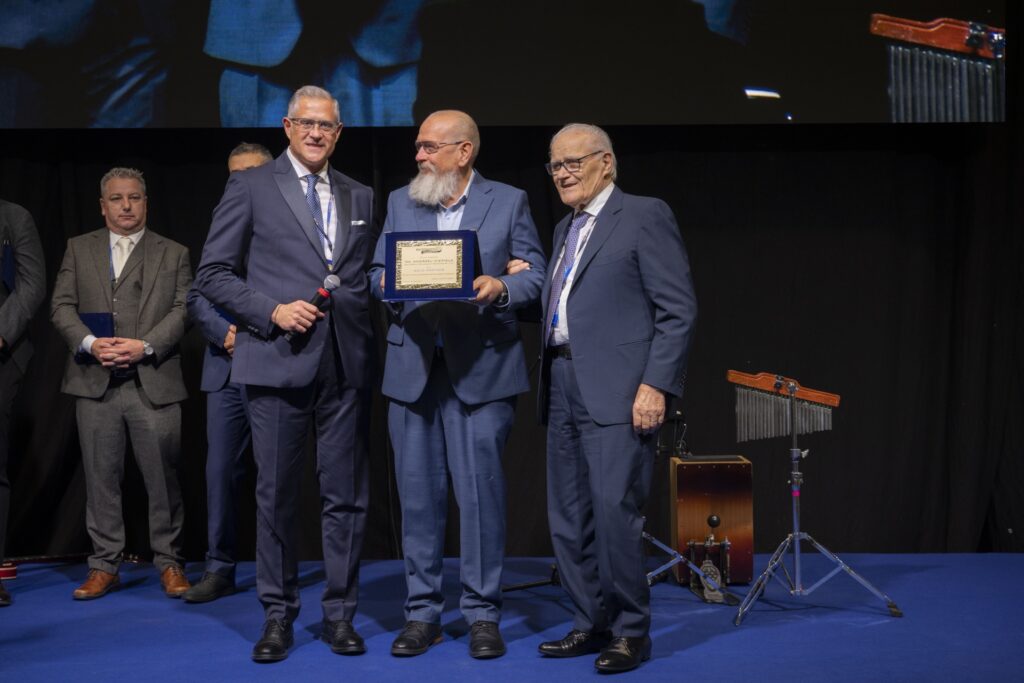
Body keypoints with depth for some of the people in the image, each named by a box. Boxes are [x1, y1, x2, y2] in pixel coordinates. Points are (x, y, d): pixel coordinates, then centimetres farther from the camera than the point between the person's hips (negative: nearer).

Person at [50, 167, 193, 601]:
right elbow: (62, 306, 7)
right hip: (96, 384, 1)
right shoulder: (79, 249, 15)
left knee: (163, 476, 0)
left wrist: (144, 346, -13)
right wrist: (90, 343, -11)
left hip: (154, 383, -1)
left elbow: (183, 309, 1)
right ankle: (104, 566, 13)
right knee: (101, 476, 4)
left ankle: (169, 563, 11)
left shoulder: (173, 254, 11)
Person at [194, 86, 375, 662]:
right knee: (277, 494, 3)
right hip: (279, 361, -3)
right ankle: (278, 615, 15)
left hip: (347, 365, 3)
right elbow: (213, 274, 1)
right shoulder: (250, 188, 4)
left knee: (346, 495, 5)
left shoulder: (360, 198, 15)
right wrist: (272, 311, -11)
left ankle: (340, 614, 16)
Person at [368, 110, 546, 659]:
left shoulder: (509, 202, 5)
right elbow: (377, 274, 13)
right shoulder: (400, 202, 14)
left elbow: (536, 276, 2)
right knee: (418, 492, 6)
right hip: (413, 365, 3)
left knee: (481, 490, -2)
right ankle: (422, 612, 17)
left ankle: (482, 613, 8)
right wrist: (390, 283, -9)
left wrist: (501, 287, -18)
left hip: (480, 366, -3)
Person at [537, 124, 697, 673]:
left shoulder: (645, 217, -3)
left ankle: (630, 631, 3)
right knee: (568, 518, 9)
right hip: (563, 389, 8)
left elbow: (678, 309, -9)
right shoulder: (565, 229, 21)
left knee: (613, 510, -11)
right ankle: (591, 624, 20)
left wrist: (656, 385, -16)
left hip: (618, 391, -8)